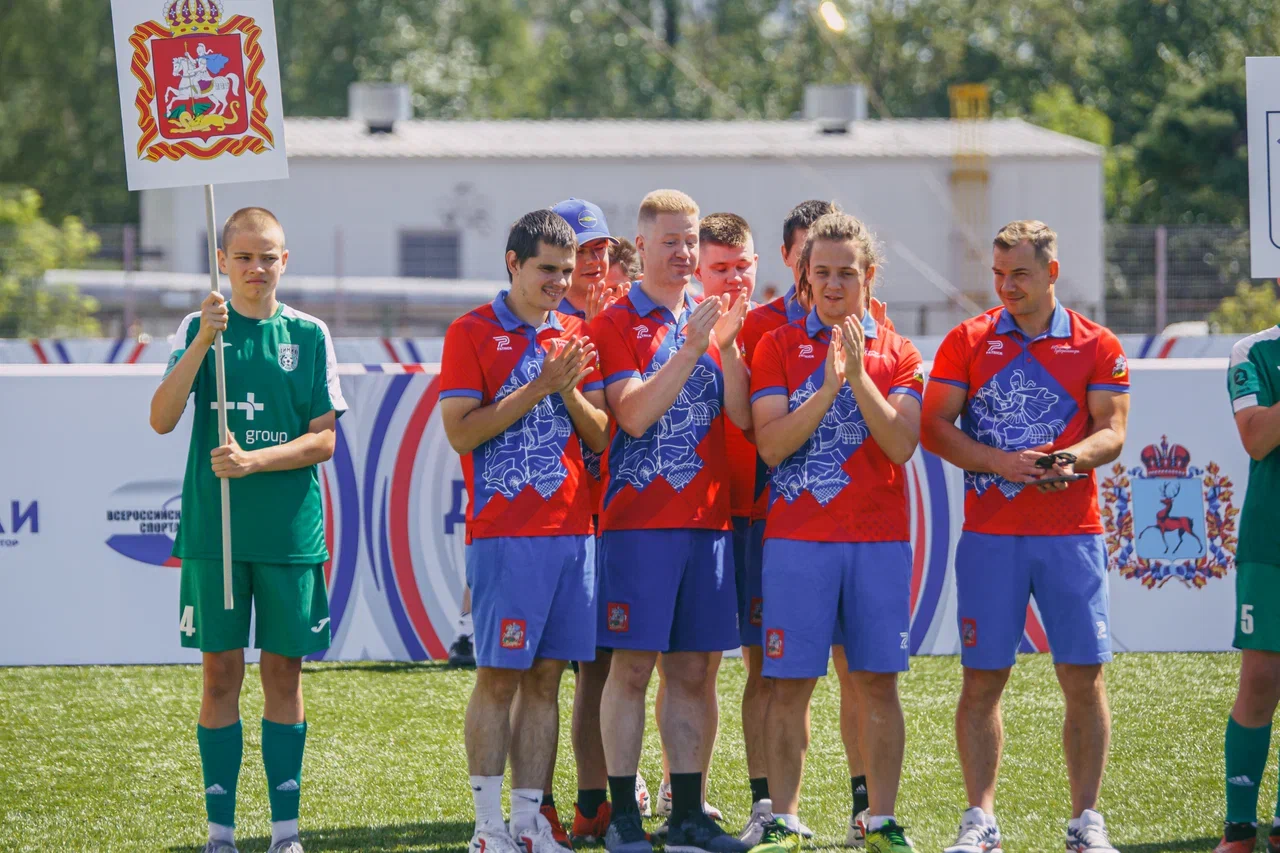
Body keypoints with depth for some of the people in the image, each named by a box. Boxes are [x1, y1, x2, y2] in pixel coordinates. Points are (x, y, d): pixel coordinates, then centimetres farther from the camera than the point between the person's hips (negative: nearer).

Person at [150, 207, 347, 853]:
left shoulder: (309, 336, 5)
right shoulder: (198, 329, 4)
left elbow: (324, 438, 1)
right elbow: (162, 419, -7)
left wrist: (253, 461, -14)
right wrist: (201, 343, -18)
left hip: (291, 530, 0)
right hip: (213, 528, 0)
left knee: (283, 673, 4)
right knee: (221, 674, 1)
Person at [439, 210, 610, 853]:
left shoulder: (576, 337, 14)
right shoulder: (472, 333, -1)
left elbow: (601, 437, 12)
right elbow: (461, 432, -10)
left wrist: (569, 392, -7)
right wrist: (539, 388, -14)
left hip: (571, 529, 5)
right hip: (504, 531, -5)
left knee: (546, 678, 5)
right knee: (499, 677, -5)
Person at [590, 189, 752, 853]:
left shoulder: (711, 323, 14)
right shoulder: (615, 325, 0)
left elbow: (744, 419, 5)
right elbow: (633, 416, -13)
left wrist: (726, 349, -9)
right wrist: (690, 349, -17)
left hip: (707, 519, 5)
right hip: (638, 519, -5)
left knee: (694, 670, 6)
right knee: (632, 666, -5)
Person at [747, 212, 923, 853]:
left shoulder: (896, 354, 8)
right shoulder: (778, 346, 5)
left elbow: (901, 445, -5)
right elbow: (770, 444, -6)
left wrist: (859, 376, -15)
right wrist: (828, 386, -16)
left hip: (879, 540, 1)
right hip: (796, 537, -1)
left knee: (877, 681, 2)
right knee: (789, 683, -2)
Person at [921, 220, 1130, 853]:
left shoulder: (1096, 347, 6)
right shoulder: (967, 341, 6)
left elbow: (1111, 432, 1)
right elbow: (935, 427, 1)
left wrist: (1074, 457, -21)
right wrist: (1001, 462, -14)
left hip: (1071, 533, 0)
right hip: (989, 534, 0)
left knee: (1084, 677, -2)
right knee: (982, 679, -1)